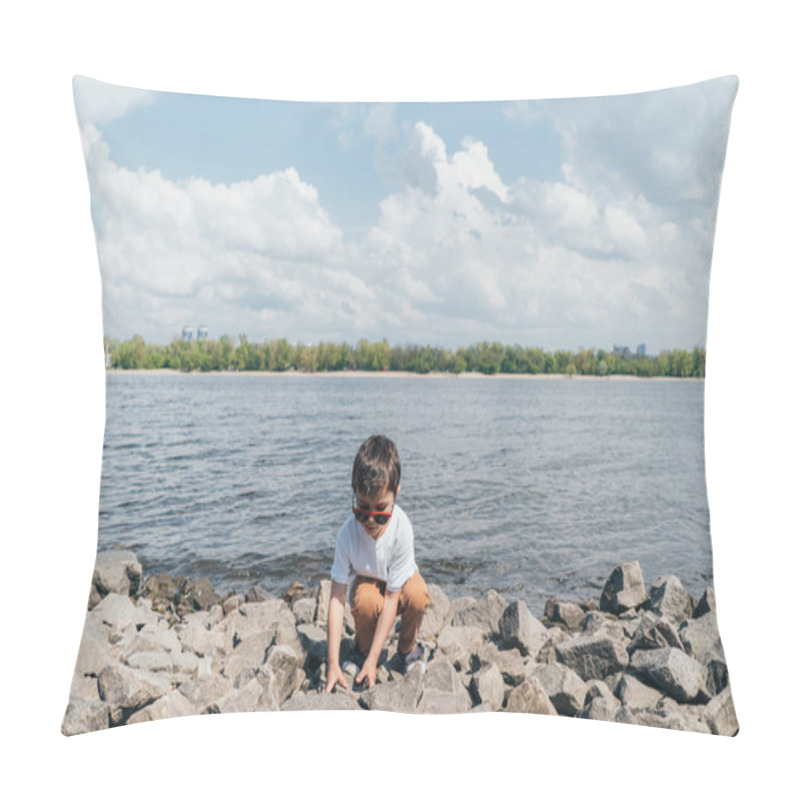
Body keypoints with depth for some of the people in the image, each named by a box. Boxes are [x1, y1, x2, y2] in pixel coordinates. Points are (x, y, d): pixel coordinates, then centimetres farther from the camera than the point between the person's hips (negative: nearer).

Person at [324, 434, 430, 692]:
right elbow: (337, 597, -27)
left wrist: (373, 659, -30)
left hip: (399, 581, 0)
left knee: (418, 596, -33)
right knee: (365, 600, -34)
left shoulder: (401, 528, -33)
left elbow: (392, 597, -29)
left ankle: (409, 647, 0)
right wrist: (333, 663, -32)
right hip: (368, 581, 0)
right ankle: (363, 648, -1)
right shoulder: (348, 533, -31)